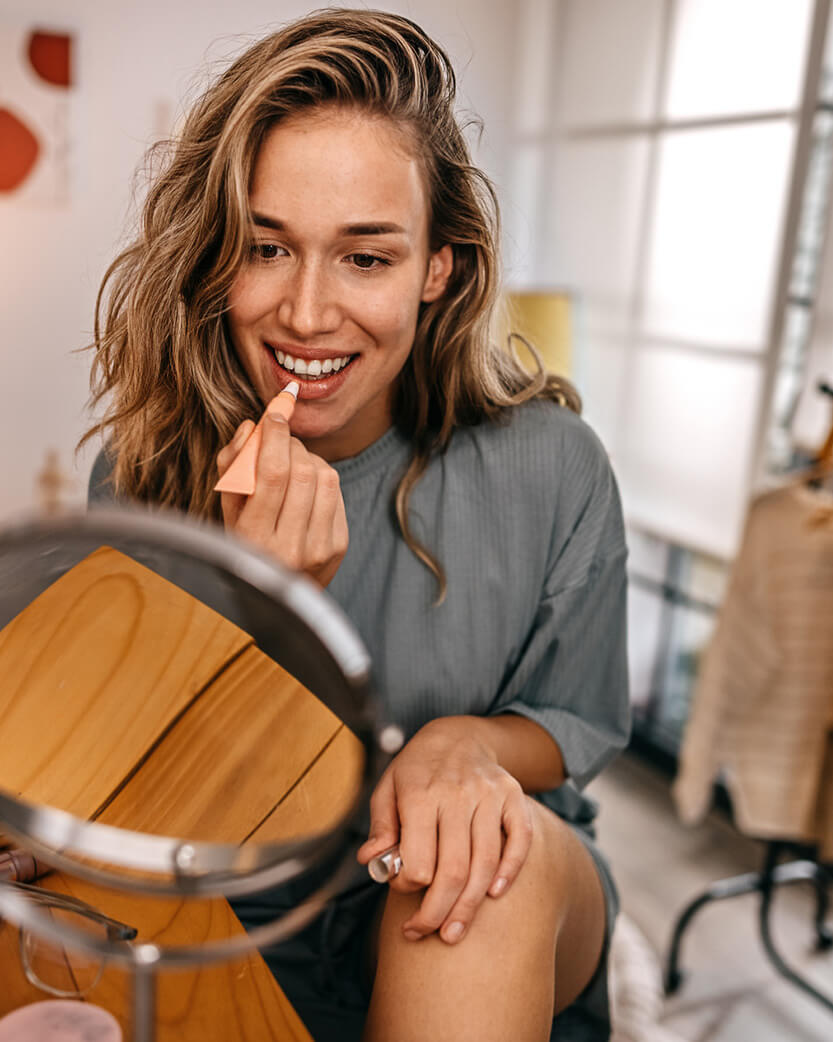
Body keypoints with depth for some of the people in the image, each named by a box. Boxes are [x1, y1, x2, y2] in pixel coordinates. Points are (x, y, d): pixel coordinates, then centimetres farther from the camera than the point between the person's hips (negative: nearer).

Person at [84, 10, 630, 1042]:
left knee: (504, 851, -33)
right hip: (236, 917, 2)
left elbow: (581, 727, 0)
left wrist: (467, 743, -24)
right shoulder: (142, 475, -11)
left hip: (512, 923, -1)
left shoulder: (547, 468, -13)